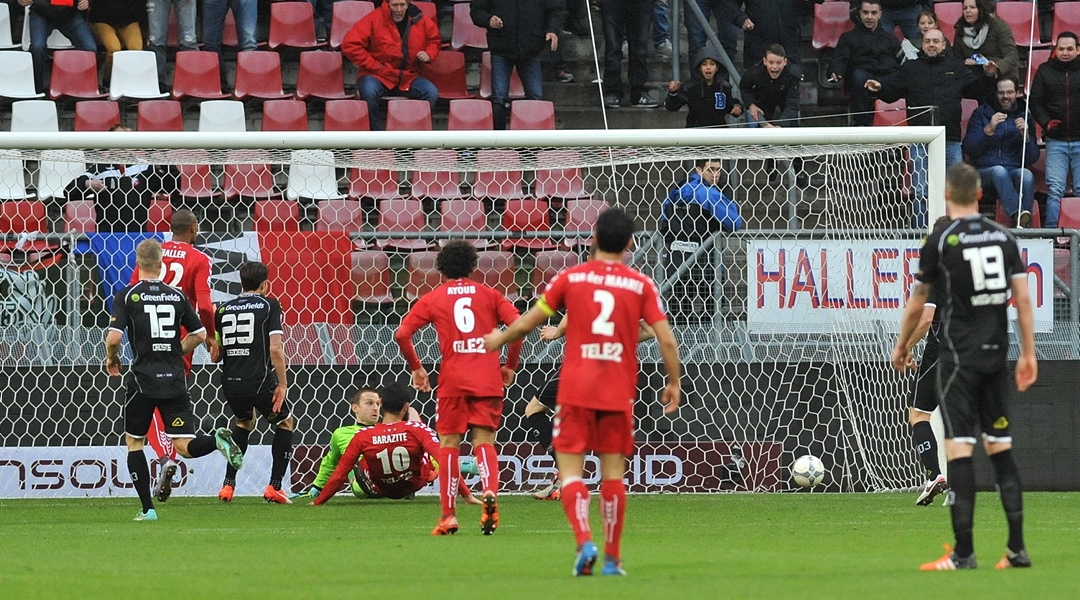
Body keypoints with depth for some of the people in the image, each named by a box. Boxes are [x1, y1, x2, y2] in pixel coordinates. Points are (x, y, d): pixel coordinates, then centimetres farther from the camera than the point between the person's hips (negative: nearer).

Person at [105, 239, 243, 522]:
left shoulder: (126, 296, -4)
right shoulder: (176, 296, 7)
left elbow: (114, 337, -14)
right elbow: (199, 334, 13)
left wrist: (111, 358, 8)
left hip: (143, 379, -2)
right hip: (175, 379, 3)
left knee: (134, 442, 15)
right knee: (184, 446, 1)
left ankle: (147, 509, 9)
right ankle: (218, 440, -31)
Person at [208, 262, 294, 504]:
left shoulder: (223, 309, 12)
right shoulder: (269, 305, -1)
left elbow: (215, 355, 13)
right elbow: (275, 348, -11)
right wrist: (282, 384, -6)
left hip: (230, 382, 5)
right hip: (259, 381, -5)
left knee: (244, 421, 33)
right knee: (285, 423, 20)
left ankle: (228, 484, 23)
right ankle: (274, 487, 10)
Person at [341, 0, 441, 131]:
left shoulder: (420, 20, 1)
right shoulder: (374, 19, -13)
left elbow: (434, 40, 21)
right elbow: (350, 45, -17)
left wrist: (429, 54, -3)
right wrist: (375, 66, -15)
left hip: (409, 77, 4)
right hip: (378, 76, -4)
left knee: (431, 92, -21)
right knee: (368, 91, -36)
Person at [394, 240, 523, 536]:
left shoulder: (433, 298, 9)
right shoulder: (489, 294, 10)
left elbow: (402, 334, 0)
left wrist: (415, 368, 13)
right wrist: (510, 366, 7)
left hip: (452, 381, -1)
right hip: (488, 379, 1)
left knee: (448, 444, 8)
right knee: (484, 442, 5)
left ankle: (449, 516, 4)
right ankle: (490, 493, -24)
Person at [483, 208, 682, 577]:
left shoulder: (570, 278, 2)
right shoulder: (641, 285, 2)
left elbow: (526, 324, 7)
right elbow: (666, 339, -3)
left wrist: (499, 339, 27)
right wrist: (674, 383, 11)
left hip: (575, 390, -1)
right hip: (619, 393, 1)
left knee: (570, 469, 1)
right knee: (613, 473, 8)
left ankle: (584, 542, -20)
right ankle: (612, 558, 8)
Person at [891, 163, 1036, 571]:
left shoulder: (942, 241, -6)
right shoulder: (1003, 237, 5)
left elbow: (916, 303, 3)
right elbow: (1023, 297, 2)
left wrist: (901, 347, 18)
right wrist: (1028, 353, 7)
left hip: (959, 356, -5)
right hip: (996, 353, 5)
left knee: (959, 446, -6)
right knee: (1000, 445, 11)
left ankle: (963, 553, -10)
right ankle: (1017, 548, 8)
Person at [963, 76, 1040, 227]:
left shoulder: (1024, 116, 13)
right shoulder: (981, 113, 9)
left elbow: (1032, 158, 8)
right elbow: (968, 149, -2)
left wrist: (1025, 135, -10)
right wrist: (989, 129, -15)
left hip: (1015, 170, 1)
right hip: (984, 172, -1)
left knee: (1027, 175, -33)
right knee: (999, 171, -36)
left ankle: (1024, 225, -43)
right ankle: (1018, 216, -52)